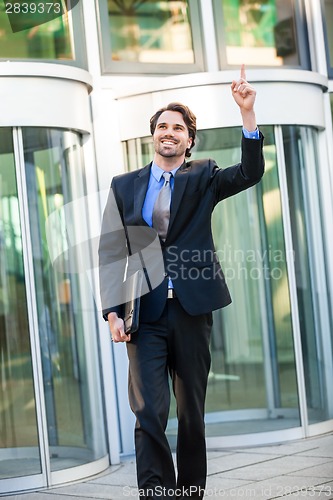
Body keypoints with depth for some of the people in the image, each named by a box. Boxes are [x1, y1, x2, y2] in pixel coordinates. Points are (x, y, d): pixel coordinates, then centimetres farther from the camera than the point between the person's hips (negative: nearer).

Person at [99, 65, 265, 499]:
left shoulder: (203, 179, 11)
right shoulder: (124, 186, 12)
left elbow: (251, 172, -6)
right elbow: (110, 251, 7)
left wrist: (247, 112, -17)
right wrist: (113, 311, -5)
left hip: (192, 310, 1)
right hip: (145, 313, 0)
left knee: (193, 412, 8)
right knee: (149, 412, -10)